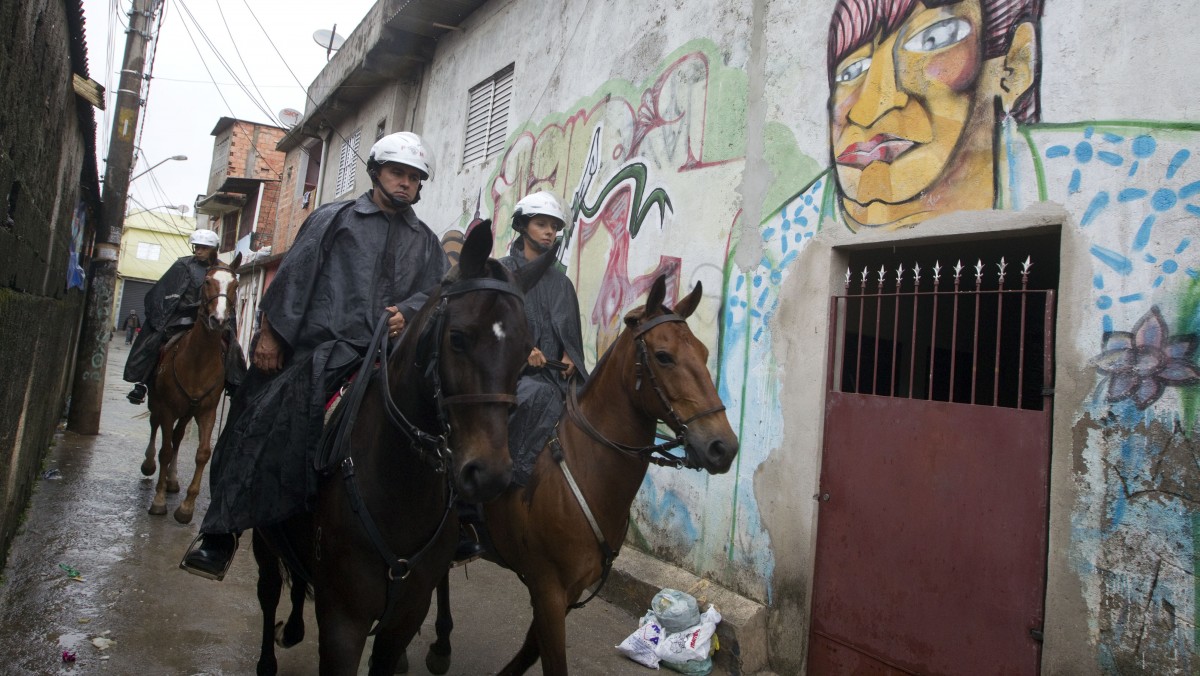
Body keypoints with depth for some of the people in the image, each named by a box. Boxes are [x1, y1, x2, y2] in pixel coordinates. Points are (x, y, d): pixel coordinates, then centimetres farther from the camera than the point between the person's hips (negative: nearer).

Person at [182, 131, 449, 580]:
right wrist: (270, 334, -2)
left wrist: (407, 313, -10)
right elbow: (293, 276, 6)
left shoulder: (426, 241, 22)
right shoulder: (335, 219, 13)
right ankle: (222, 530, 2)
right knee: (263, 420, -8)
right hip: (321, 345, -2)